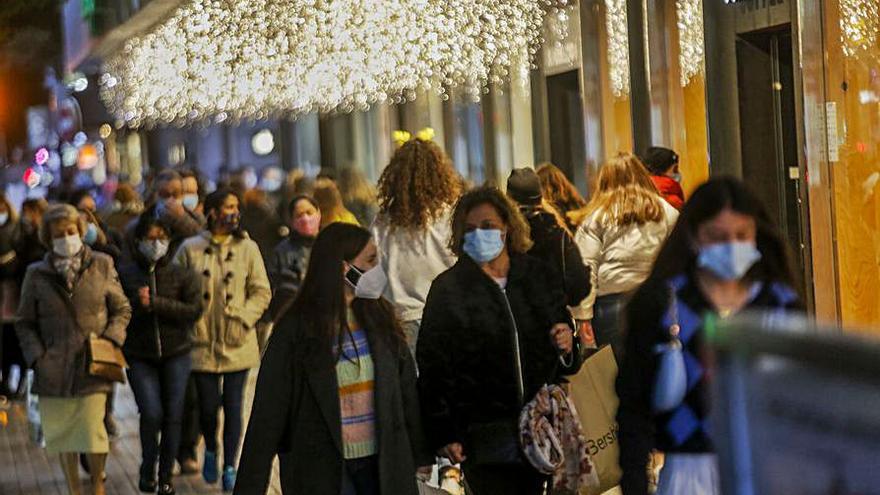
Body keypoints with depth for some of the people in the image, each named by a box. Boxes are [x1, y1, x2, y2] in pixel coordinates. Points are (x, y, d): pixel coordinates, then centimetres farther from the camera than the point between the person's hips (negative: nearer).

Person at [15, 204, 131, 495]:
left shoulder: (102, 266, 4)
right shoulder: (37, 275, 5)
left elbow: (122, 309, 11)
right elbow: (25, 323, 9)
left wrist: (110, 340, -5)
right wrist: (37, 356, -4)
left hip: (92, 367, -1)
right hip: (54, 370, 1)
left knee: (93, 432, -6)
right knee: (62, 436, 7)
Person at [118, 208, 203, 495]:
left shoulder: (181, 274, -1)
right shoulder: (124, 273, -1)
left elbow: (194, 310, -10)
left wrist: (155, 303, -17)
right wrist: (138, 303, -15)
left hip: (175, 354, 1)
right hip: (139, 356, -1)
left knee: (173, 415, 4)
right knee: (151, 414, -12)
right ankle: (147, 468, 13)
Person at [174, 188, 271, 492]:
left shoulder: (247, 248, 2)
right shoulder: (190, 249, 1)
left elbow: (261, 292, 3)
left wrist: (243, 318, -9)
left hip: (237, 343, 0)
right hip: (203, 342, 0)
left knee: (233, 406, 1)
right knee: (208, 406, 3)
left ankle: (229, 466, 14)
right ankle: (210, 450, 34)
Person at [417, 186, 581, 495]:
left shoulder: (536, 276, 9)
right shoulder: (448, 289, -2)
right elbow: (433, 367, -4)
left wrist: (567, 349, -6)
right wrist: (443, 434, -8)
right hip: (483, 434, -3)